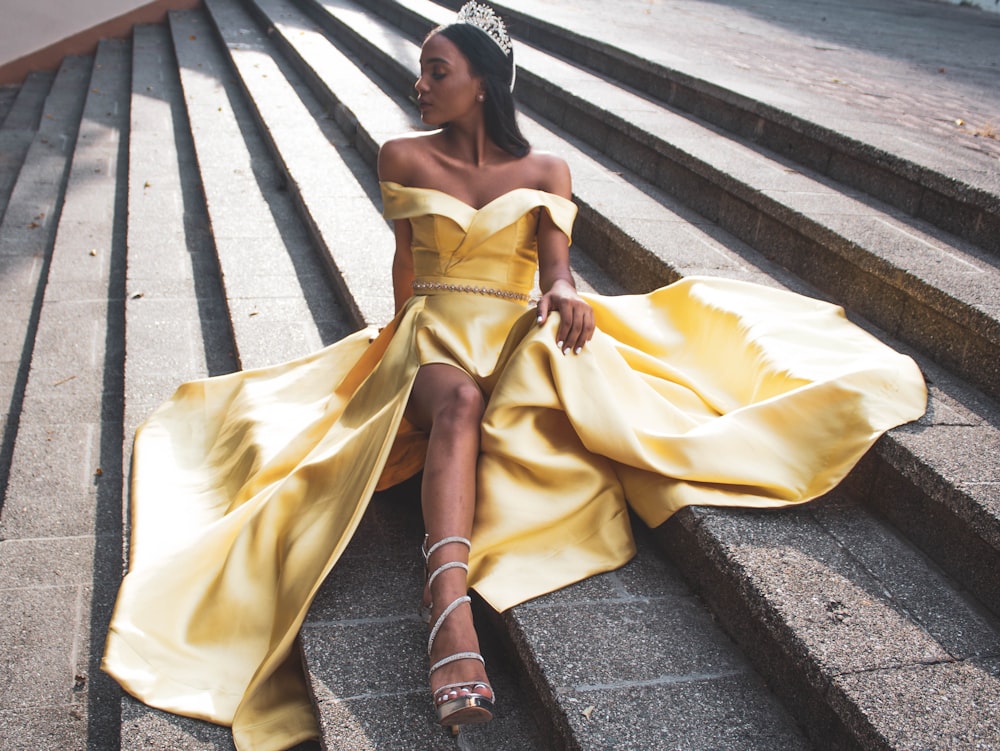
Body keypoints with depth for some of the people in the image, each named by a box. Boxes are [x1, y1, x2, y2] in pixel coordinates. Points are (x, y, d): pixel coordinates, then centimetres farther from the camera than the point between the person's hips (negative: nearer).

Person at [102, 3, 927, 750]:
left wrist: (563, 295, -22)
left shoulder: (546, 172, 14)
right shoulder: (404, 158, 15)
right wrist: (404, 341, 9)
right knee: (457, 400, -40)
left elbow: (555, 264, 0)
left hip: (523, 334, 2)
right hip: (435, 333, -2)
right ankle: (451, 605, -60)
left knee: (549, 364, -37)